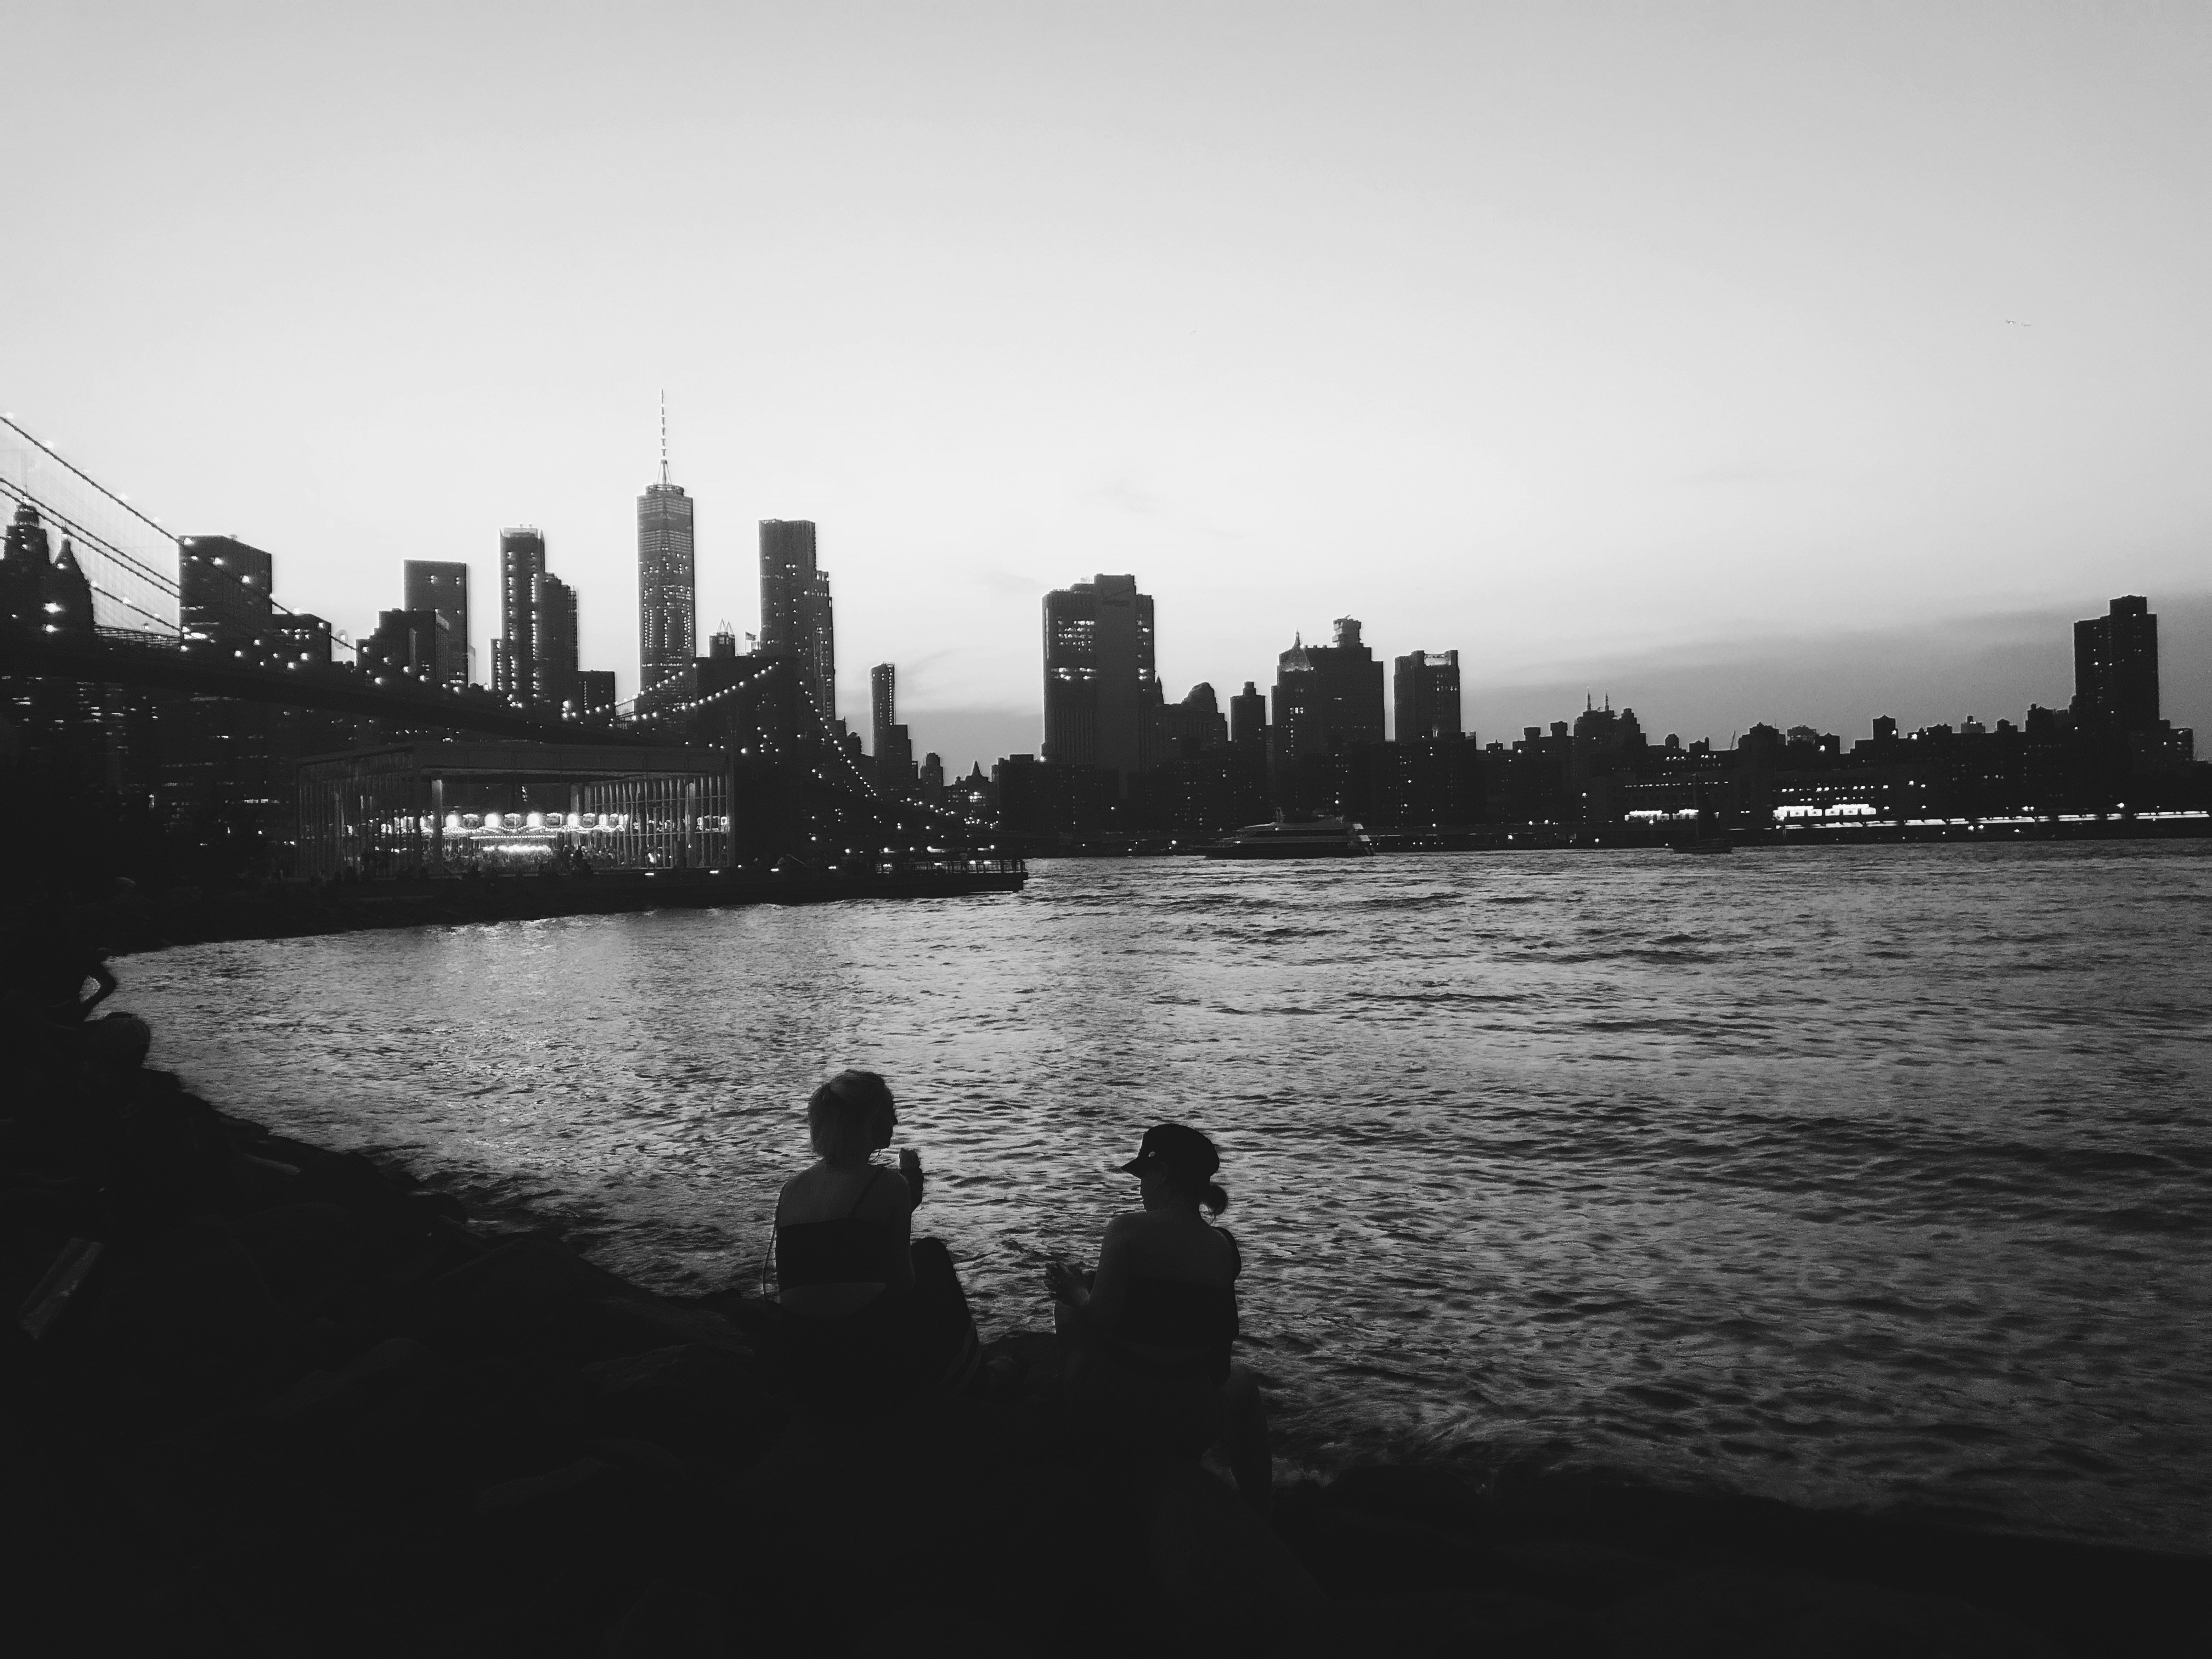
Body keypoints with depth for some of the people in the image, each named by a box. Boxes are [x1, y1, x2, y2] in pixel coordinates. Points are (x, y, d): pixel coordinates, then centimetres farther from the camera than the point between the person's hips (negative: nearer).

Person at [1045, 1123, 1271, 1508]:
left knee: (1065, 1311, 25)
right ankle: (1257, 1513, 42)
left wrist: (1076, 1294, 4)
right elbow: (1224, 1337, 5)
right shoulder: (1224, 1247, -2)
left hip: (1109, 1410, -2)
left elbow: (1102, 1318, -19)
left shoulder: (1127, 1230, -14)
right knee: (1240, 1379, 38)